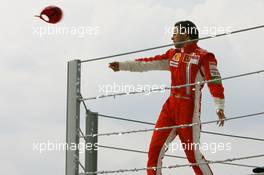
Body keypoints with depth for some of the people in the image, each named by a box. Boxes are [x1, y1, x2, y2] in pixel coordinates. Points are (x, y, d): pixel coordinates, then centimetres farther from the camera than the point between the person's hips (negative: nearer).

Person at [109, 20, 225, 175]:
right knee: (156, 147, 2)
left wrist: (220, 107, -21)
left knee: (192, 153, -7)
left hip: (189, 109, -7)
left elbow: (215, 81, -12)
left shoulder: (204, 56, -5)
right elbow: (149, 63, 18)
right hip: (171, 106, 7)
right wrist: (122, 66, 16)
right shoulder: (173, 55, 16)